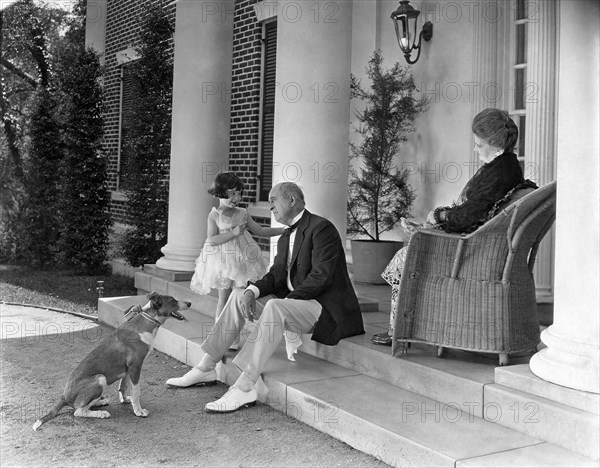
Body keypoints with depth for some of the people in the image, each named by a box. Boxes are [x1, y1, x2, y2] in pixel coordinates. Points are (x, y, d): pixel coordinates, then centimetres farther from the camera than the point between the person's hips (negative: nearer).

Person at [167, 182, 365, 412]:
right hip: (294, 301, 9)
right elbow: (276, 276, 13)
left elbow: (320, 276, -20)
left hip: (326, 309, -9)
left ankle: (244, 388, -35)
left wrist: (288, 300, -21)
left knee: (274, 307, -35)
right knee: (239, 295, 1)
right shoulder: (285, 238, 18)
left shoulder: (321, 228, -11)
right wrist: (252, 291, -7)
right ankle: (205, 368, 0)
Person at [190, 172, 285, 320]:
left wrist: (285, 230, 4)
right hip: (222, 261, -4)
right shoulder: (214, 216, -7)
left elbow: (260, 231, 11)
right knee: (224, 298, 2)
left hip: (242, 257, 4)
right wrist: (234, 233, -23)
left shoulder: (242, 214, 6)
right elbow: (212, 240, -16)